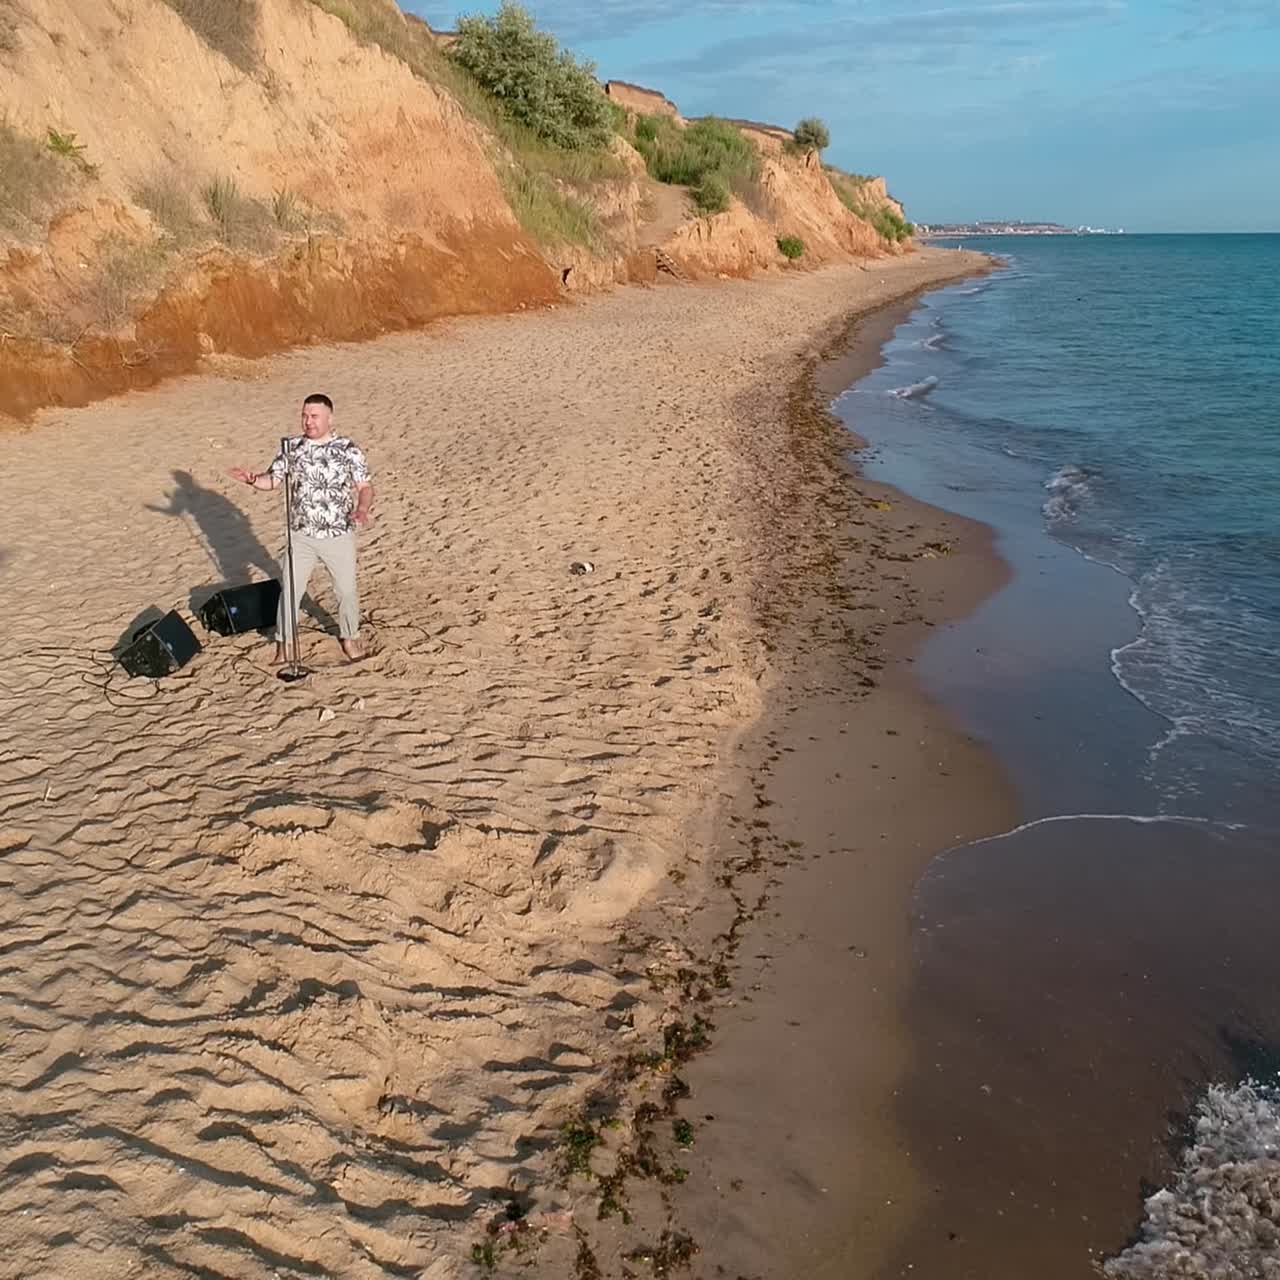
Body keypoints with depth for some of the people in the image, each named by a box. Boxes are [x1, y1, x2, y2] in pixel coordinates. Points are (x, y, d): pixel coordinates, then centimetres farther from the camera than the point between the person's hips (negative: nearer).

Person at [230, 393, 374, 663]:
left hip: (339, 536, -2)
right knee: (290, 590, 7)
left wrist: (362, 508, -28)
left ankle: (349, 636, 34)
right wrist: (252, 479, -18)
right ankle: (283, 641, 24)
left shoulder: (348, 449, -8)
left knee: (346, 589, 12)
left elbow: (365, 487, -8)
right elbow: (272, 480, 4)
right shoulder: (292, 447, -1)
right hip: (301, 536, 2)